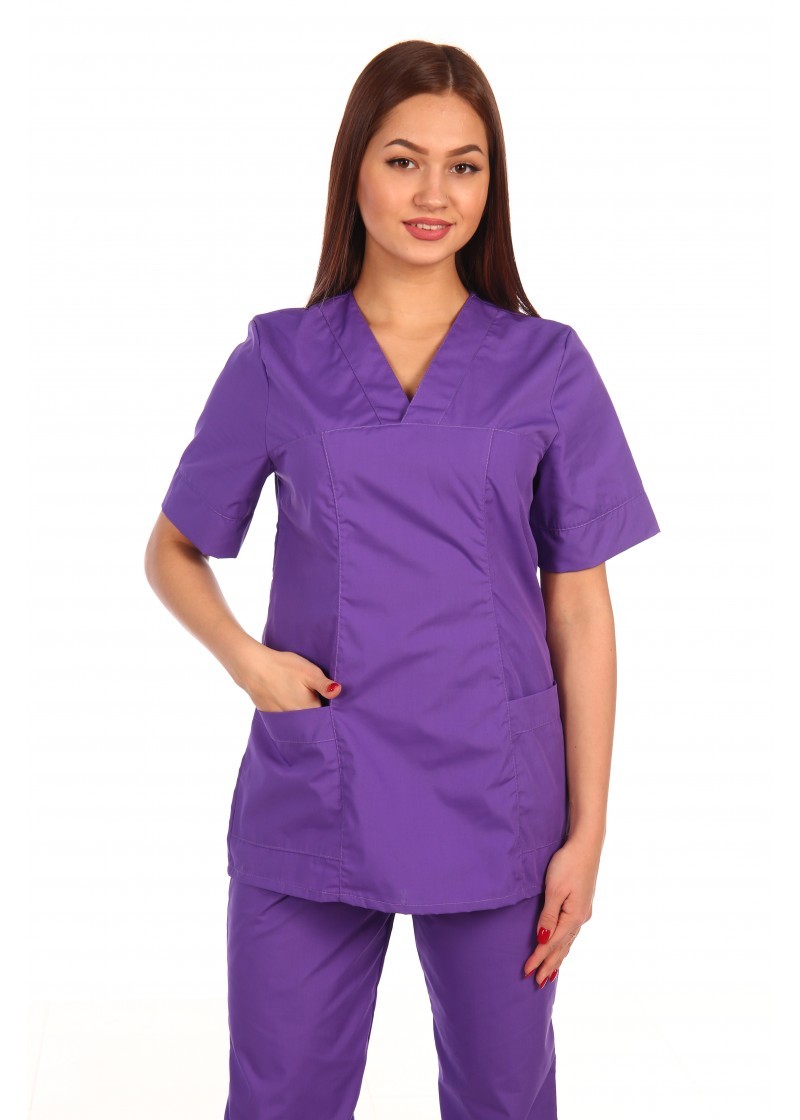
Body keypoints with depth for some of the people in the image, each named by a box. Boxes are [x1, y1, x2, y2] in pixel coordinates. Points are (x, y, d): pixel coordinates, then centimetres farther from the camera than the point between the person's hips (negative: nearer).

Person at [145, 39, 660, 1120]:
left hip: (494, 795, 0)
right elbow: (173, 553, 12)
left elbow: (580, 607, 2)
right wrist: (246, 656, -8)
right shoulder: (278, 360, 2)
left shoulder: (548, 367, 1)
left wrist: (586, 833, -1)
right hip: (310, 794, 0)